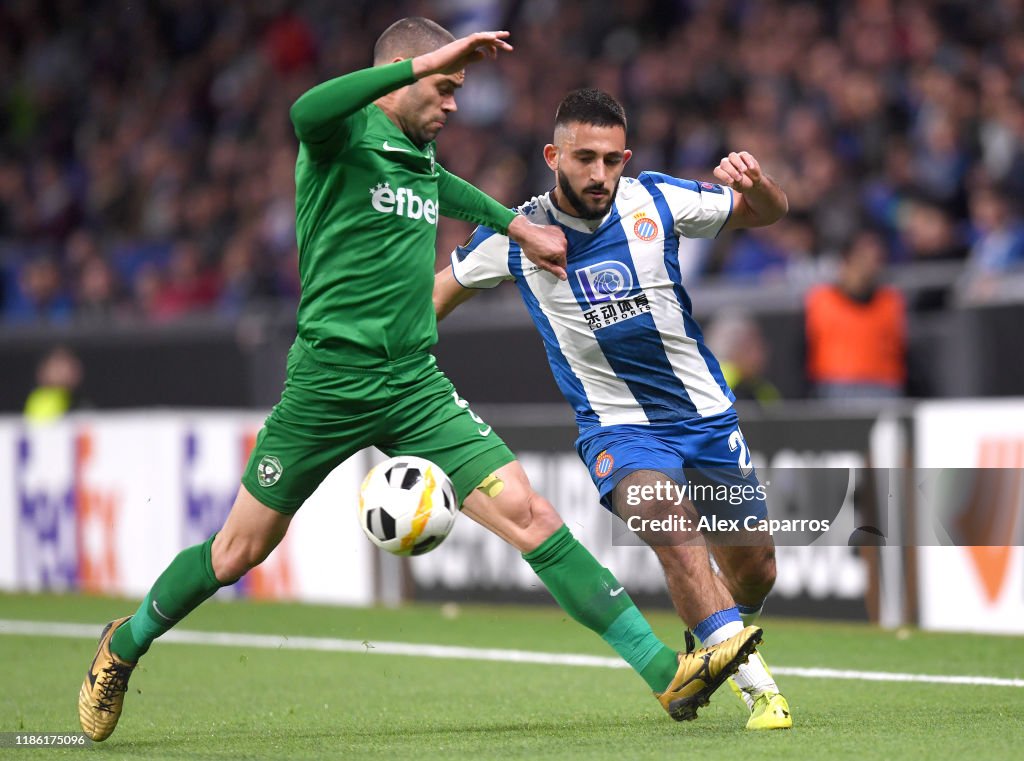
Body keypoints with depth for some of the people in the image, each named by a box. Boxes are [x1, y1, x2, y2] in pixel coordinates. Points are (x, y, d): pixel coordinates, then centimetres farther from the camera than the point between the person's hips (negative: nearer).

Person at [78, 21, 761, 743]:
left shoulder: (421, 155, 15)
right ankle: (125, 644, 33)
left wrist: (515, 224, 36)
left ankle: (666, 672, -16)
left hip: (417, 384, 5)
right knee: (240, 550, 7)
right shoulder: (343, 136, -7)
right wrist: (426, 61, -35)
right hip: (329, 378, -5)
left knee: (528, 513, -10)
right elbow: (307, 111, -34)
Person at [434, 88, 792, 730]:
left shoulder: (656, 201, -8)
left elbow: (767, 213, 5)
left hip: (707, 414, 3)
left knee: (754, 571, 9)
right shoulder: (515, 234, -9)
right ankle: (759, 688, -35)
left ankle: (719, 643, 45)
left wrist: (755, 183, -18)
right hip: (617, 429, -3)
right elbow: (440, 291, 9)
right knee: (669, 520, -33)